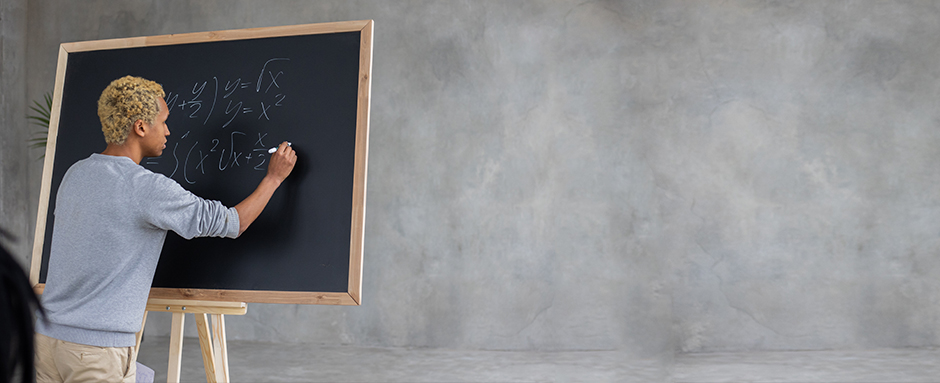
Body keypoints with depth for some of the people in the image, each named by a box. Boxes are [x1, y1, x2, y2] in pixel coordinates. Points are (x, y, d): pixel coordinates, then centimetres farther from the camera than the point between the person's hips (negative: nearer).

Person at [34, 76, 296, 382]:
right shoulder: (147, 188, -16)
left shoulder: (74, 174, 7)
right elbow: (232, 223, -10)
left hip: (46, 333, 7)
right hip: (99, 346, -7)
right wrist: (274, 176, 4)